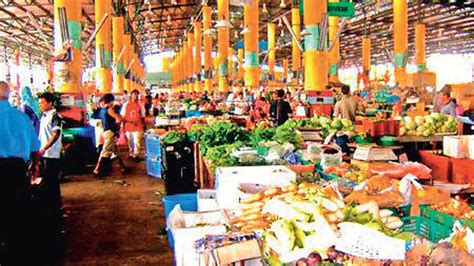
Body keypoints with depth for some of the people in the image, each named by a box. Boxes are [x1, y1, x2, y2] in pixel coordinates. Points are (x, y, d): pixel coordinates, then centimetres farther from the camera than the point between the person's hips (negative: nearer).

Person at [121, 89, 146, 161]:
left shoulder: (140, 105, 3)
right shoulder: (126, 105, 3)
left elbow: (143, 117, 7)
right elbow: (123, 116, 5)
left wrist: (144, 125, 5)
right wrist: (123, 126, 2)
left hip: (138, 127, -1)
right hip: (128, 126, 1)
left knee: (137, 141, -8)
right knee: (130, 142, 11)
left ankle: (136, 155, 1)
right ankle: (131, 153, 26)